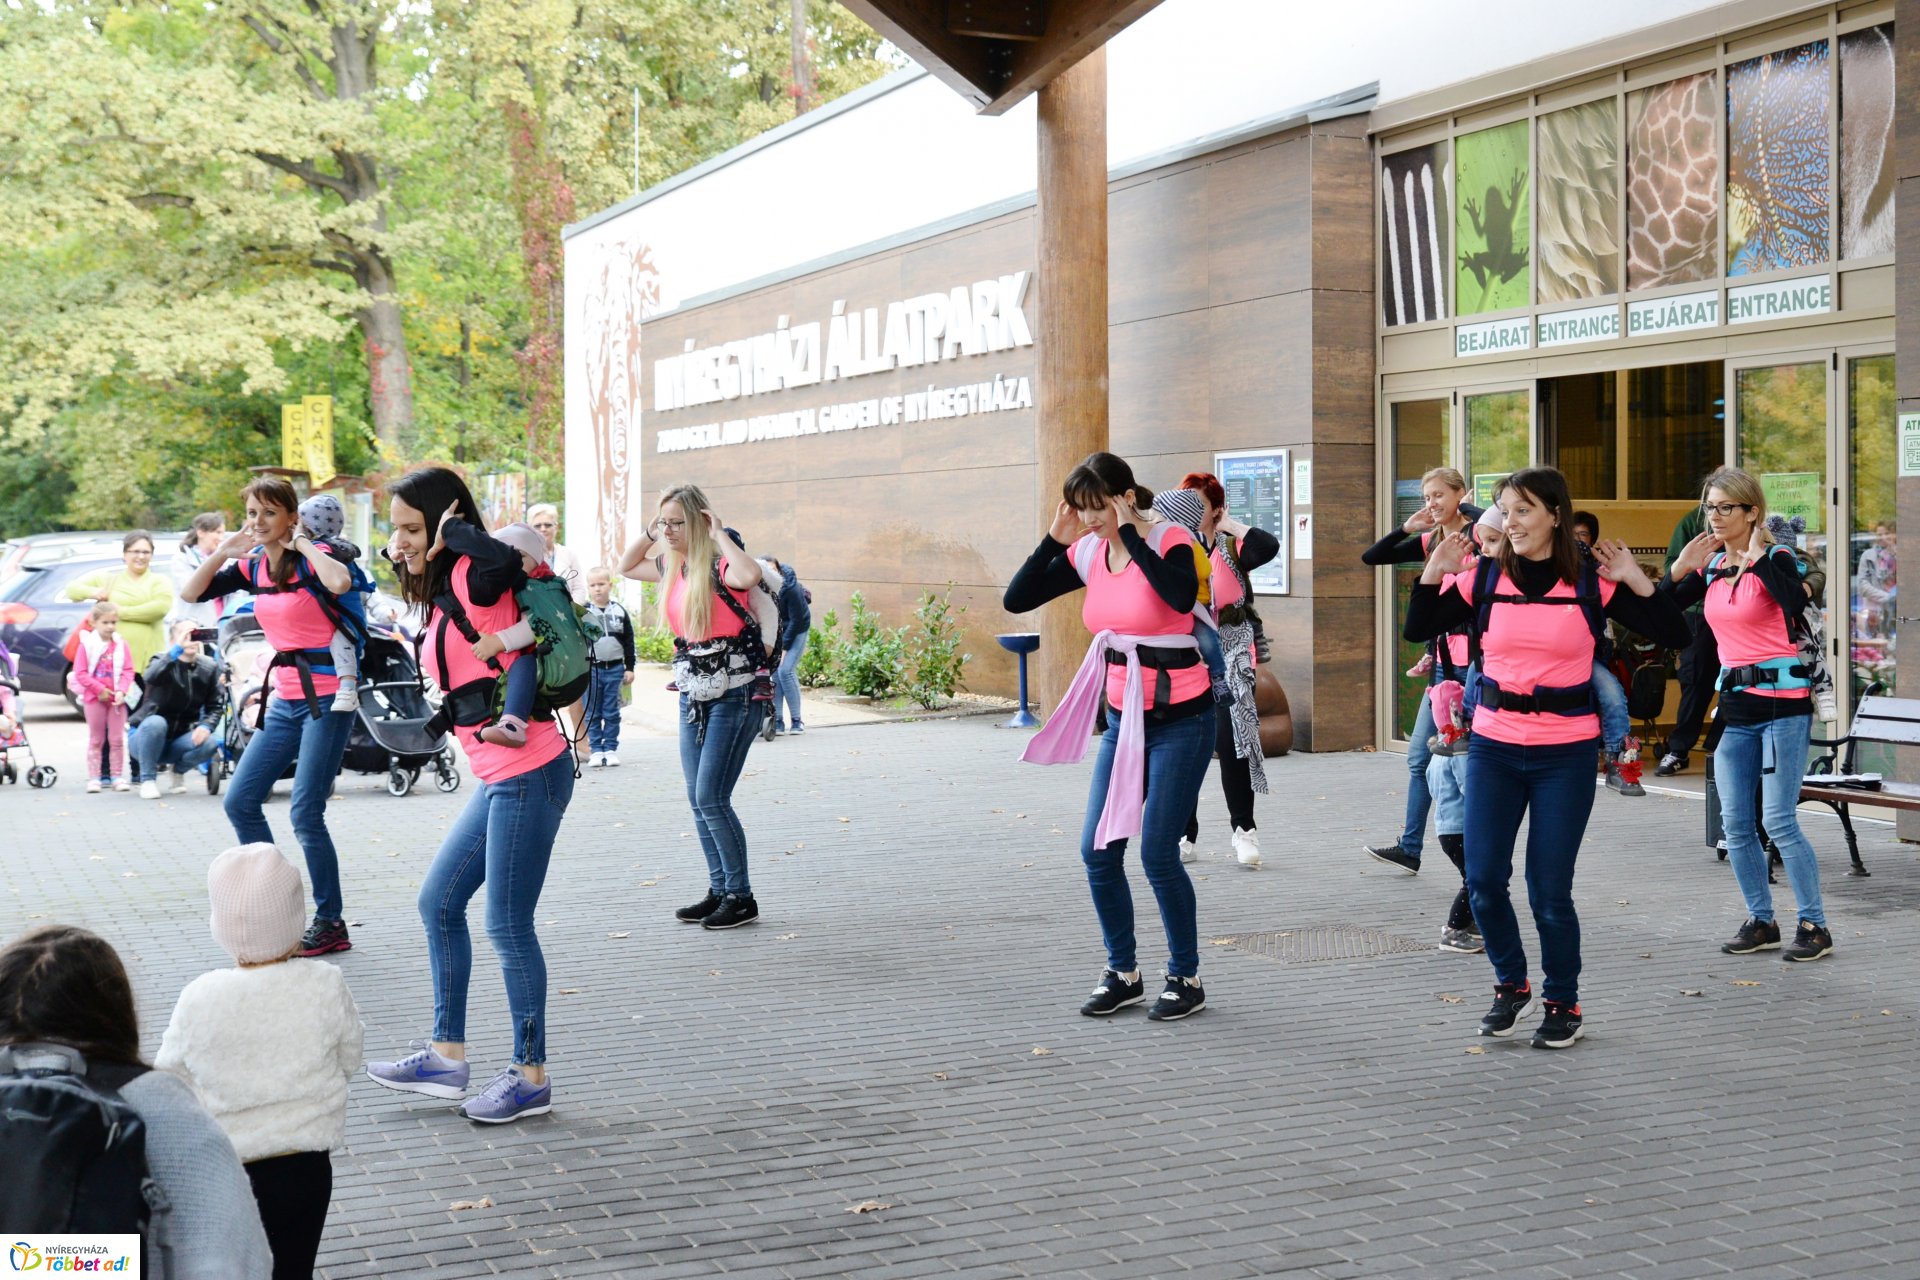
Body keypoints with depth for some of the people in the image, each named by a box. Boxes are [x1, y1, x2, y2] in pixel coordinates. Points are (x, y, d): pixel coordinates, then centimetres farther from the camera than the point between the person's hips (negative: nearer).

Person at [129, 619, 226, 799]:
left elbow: (216, 706, -3)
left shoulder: (209, 668, -1)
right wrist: (177, 650, -48)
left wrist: (206, 726, -24)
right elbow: (151, 678, -37)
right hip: (144, 738, -3)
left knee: (210, 743, -26)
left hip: (179, 740, 3)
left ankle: (178, 769, 8)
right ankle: (148, 779, -16)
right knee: (155, 722, -36)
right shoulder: (163, 662, -12)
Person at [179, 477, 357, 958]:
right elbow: (190, 594, 6)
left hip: (326, 698, -8)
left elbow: (341, 583, -34)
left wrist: (304, 545, -20)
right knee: (240, 801, 6)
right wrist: (223, 552, -4)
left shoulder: (311, 559, -11)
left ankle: (331, 924, 3)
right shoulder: (253, 566, 8)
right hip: (285, 699, 8)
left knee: (306, 814, -8)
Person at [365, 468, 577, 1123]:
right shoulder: (442, 596, 14)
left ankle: (530, 1077, 10)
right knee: (439, 902, 18)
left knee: (508, 926, -2)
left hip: (528, 774, -11)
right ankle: (447, 1056, 27)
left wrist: (450, 534, -20)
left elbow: (505, 561, -36)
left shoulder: (471, 581, -14)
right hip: (499, 778, 11)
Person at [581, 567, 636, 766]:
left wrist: (629, 668, 5)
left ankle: (611, 749, 10)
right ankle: (596, 750, 9)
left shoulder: (620, 611, 4)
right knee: (592, 713, 4)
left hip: (615, 668, 1)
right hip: (591, 668, -1)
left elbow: (629, 641, 8)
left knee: (612, 713, 4)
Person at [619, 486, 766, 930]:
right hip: (693, 695, 9)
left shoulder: (720, 566, -18)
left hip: (733, 695, -8)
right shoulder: (673, 566, 6)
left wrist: (720, 534, -28)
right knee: (699, 800, 10)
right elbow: (626, 566, 24)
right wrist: (649, 533, 7)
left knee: (711, 799, -9)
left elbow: (750, 574, -42)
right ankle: (720, 891, 20)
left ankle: (741, 898, 2)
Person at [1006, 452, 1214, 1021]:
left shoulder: (1170, 541, -14)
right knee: (1098, 849, 4)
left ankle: (1186, 979, 11)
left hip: (1180, 718, -7)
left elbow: (1182, 596, -36)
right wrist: (1055, 540, -8)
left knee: (1157, 853, -7)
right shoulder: (1088, 554, 2)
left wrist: (1130, 535, -28)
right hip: (1123, 718, 7)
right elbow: (1016, 600, 1)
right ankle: (1123, 973, 20)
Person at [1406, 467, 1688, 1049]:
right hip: (1494, 747, 2)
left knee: (1550, 891, 0)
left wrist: (1636, 579, -14)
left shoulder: (1593, 583, -4)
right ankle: (1511, 985, 25)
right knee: (1483, 880, 0)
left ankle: (1563, 1005, 21)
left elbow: (1674, 633, -4)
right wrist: (1435, 570, -10)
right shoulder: (1484, 579, 1)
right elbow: (1418, 630, 2)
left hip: (1566, 753, -2)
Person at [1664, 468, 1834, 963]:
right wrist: (1679, 570, -3)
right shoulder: (1711, 565, 9)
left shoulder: (1775, 558, -8)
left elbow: (1795, 602, -30)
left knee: (1779, 821, -9)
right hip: (1733, 704, 7)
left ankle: (1815, 926, 1)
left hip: (1781, 701, -7)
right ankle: (1761, 922, 17)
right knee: (1736, 823, 6)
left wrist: (1757, 557, -25)